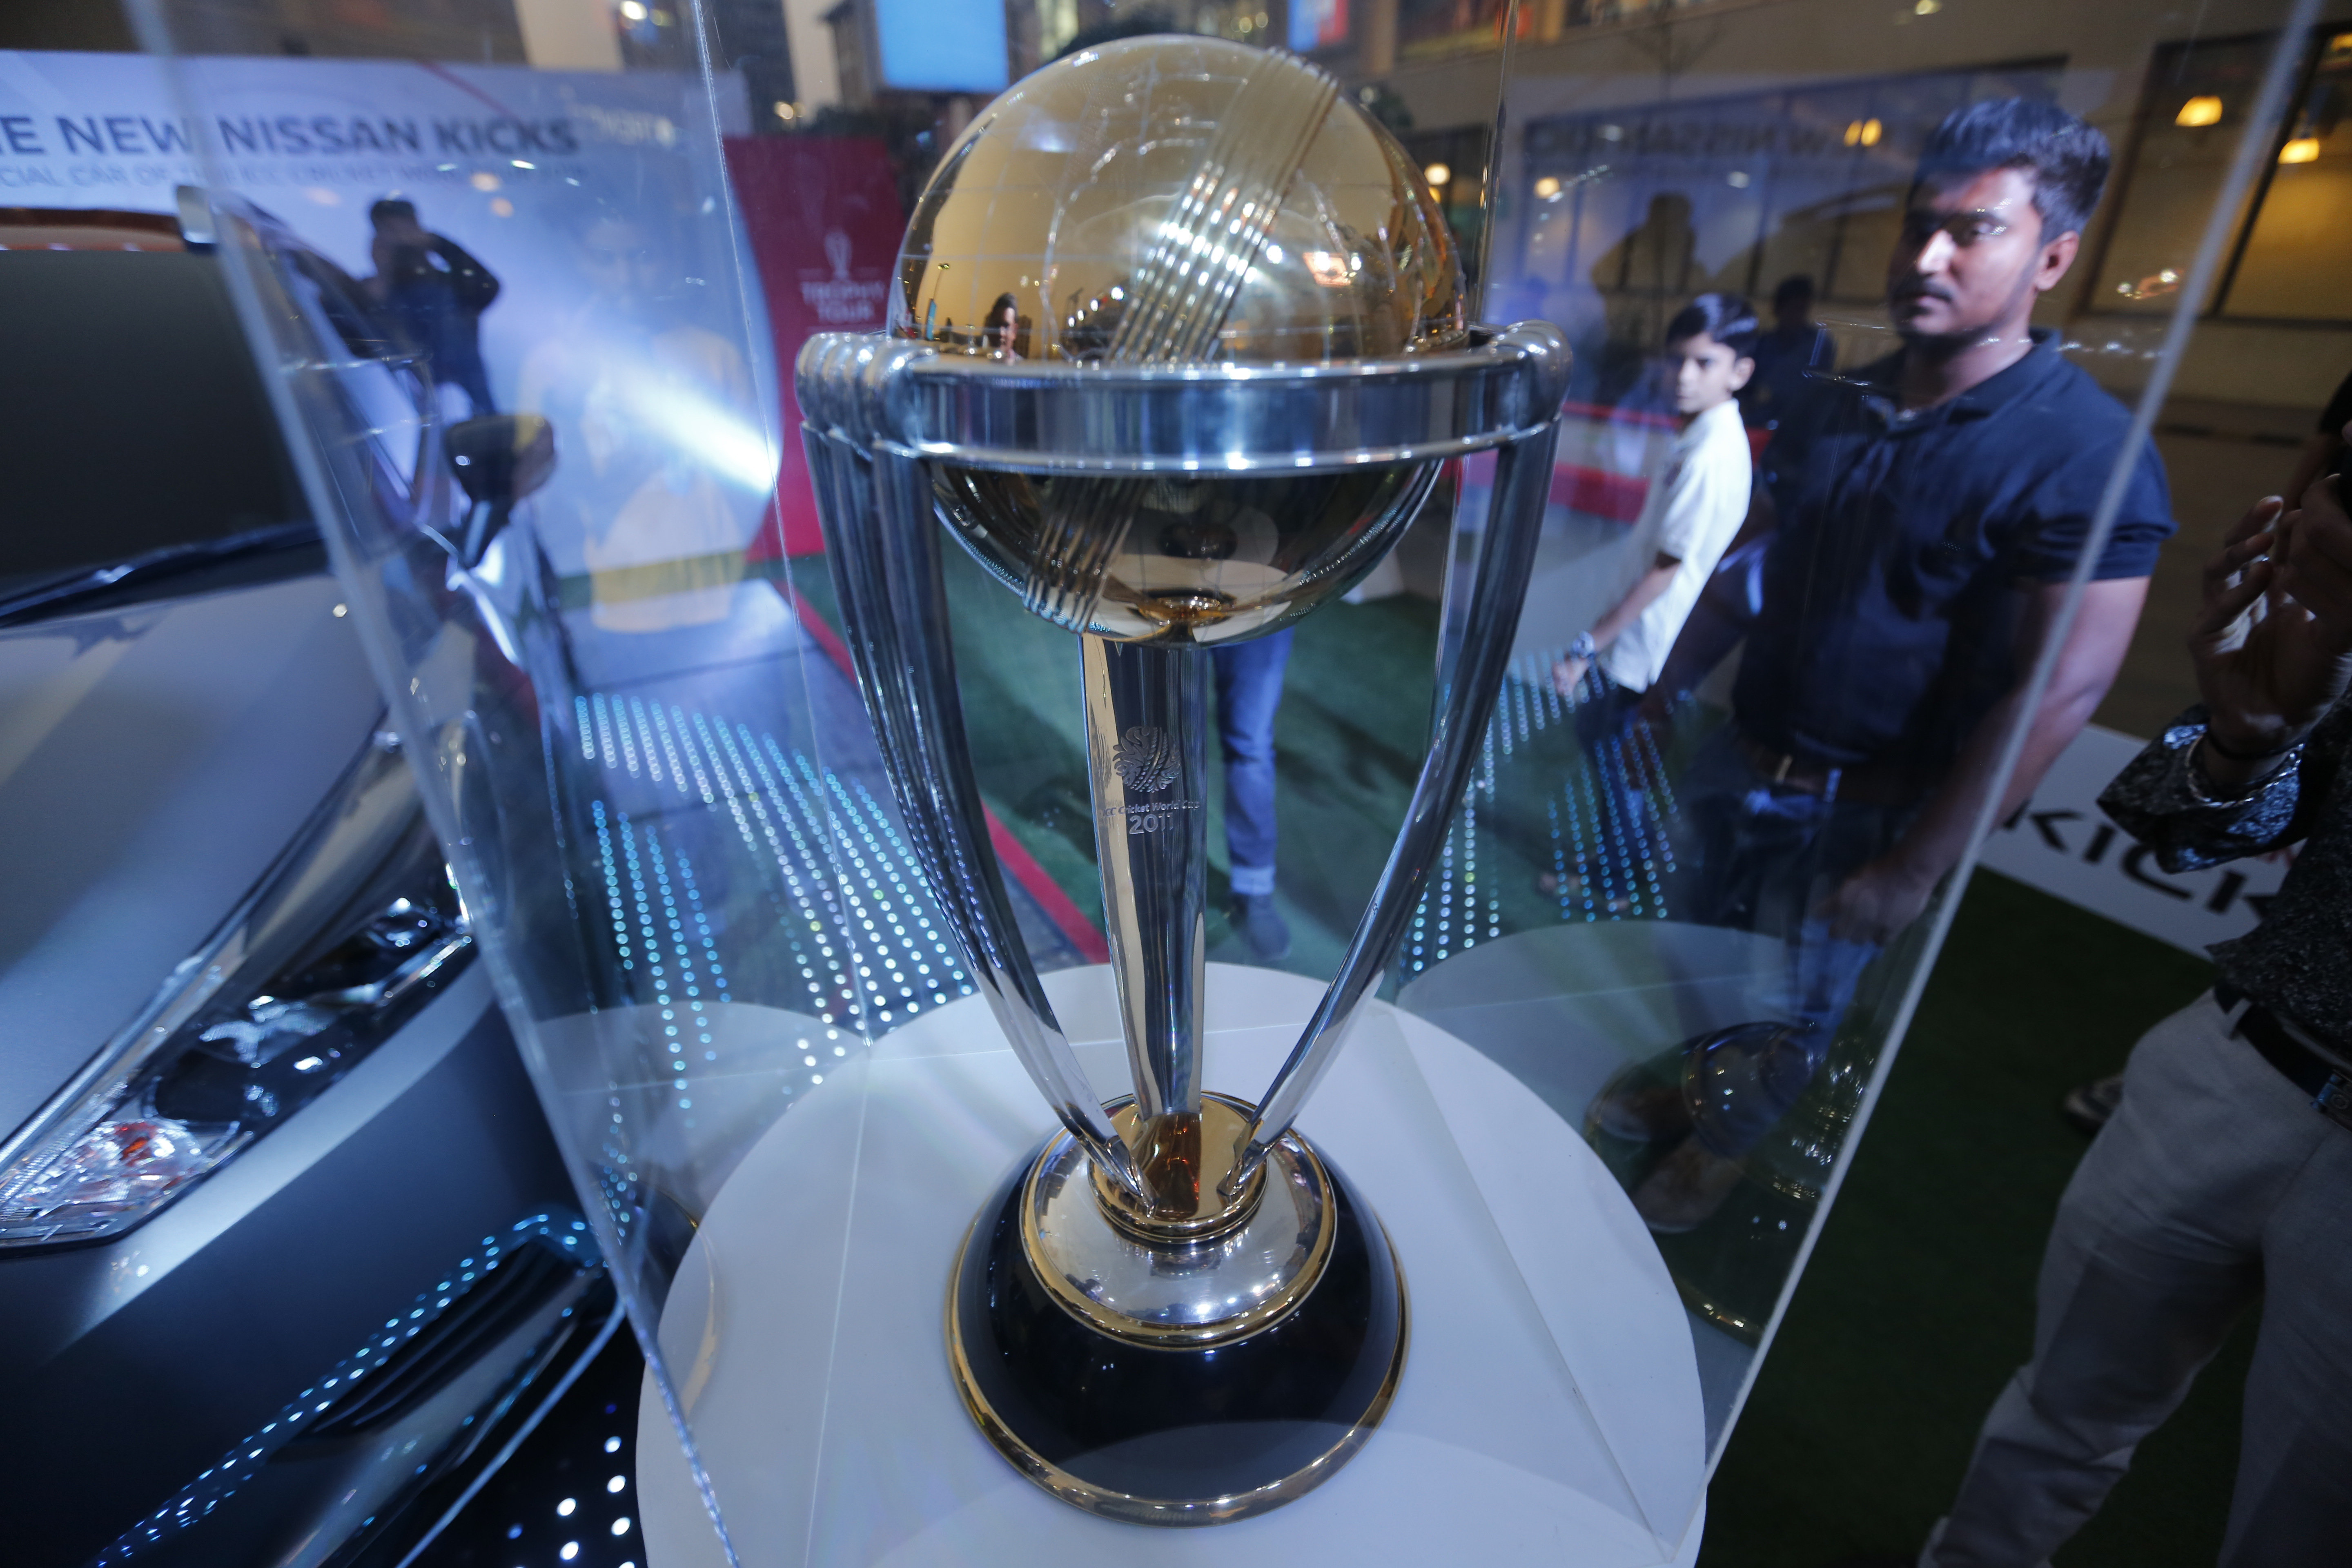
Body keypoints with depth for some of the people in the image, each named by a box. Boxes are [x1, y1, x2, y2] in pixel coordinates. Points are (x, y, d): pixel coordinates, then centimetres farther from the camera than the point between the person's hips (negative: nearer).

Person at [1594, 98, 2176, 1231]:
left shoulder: (2085, 455, -17)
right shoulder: (1834, 409, 3)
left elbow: (2059, 689, -20)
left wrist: (1913, 869, -21)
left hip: (1863, 808, -6)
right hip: (1735, 759, 6)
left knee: (1788, 1012, 14)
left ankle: (1719, 1149, 41)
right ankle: (1676, 1088, 50)